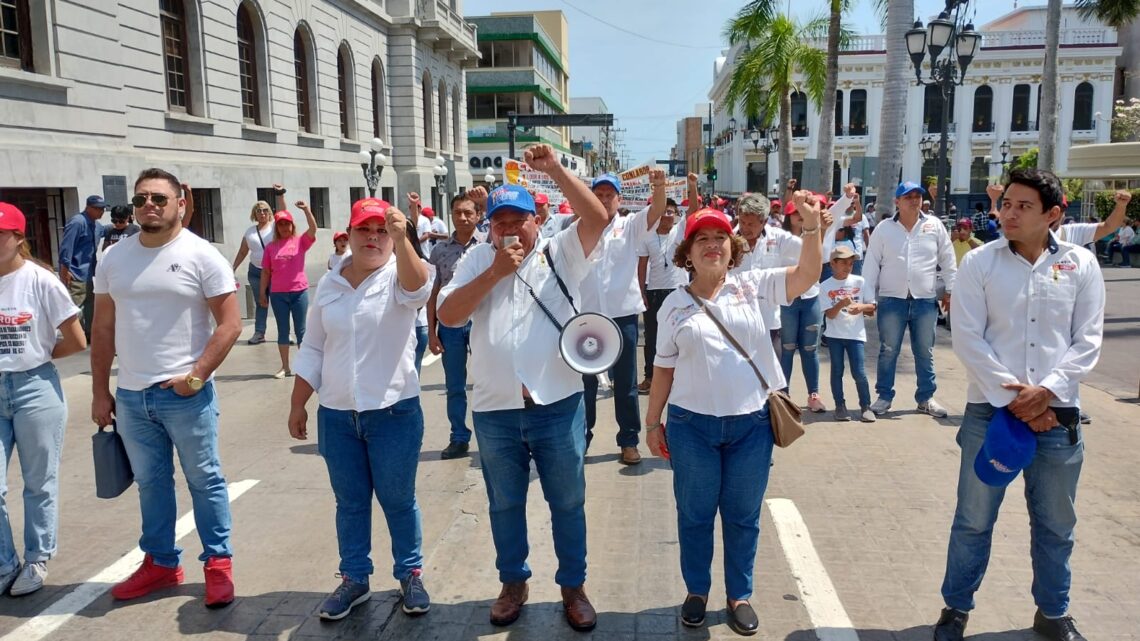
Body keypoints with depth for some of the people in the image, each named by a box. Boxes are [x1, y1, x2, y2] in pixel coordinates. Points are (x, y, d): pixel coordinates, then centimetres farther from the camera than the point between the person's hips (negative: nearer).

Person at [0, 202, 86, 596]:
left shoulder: (41, 281, -10)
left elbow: (77, 342, -5)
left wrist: (36, 355, 1)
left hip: (35, 390, -3)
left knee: (39, 484, 11)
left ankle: (36, 561, 28)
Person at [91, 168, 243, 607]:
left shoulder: (201, 255, -7)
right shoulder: (114, 258, 7)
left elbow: (230, 323, -10)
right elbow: (103, 329, 11)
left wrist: (196, 376, -16)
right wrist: (100, 391, 9)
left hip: (185, 394, -5)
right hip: (130, 395, 5)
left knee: (204, 481, 5)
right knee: (150, 483, 16)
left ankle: (218, 563, 19)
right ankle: (160, 563, 30)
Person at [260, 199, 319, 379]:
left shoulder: (300, 241, 1)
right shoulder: (270, 247, 5)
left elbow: (313, 229, -16)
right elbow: (266, 272, 7)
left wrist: (306, 210, -26)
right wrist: (263, 293, 5)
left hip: (299, 292, -1)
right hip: (277, 294, 2)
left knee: (301, 330, 5)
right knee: (283, 331, 7)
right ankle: (285, 367, 13)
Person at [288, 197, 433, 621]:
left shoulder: (399, 276, -6)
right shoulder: (329, 284, 6)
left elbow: (418, 288, -32)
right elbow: (312, 350, 11)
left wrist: (401, 239, -48)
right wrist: (297, 405, 10)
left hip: (394, 411, -4)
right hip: (336, 415, 4)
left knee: (398, 499, 9)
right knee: (350, 502, 14)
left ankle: (410, 574, 25)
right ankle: (354, 579, 28)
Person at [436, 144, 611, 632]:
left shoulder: (560, 254, -1)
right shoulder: (477, 260, 3)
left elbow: (597, 217, -17)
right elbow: (447, 315, -8)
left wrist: (554, 169, -21)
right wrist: (495, 272, -16)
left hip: (558, 406, -1)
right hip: (495, 411, 2)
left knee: (568, 503, 13)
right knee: (505, 504, 18)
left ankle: (573, 587, 31)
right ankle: (513, 583, 38)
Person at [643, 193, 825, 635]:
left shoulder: (752, 285, 1)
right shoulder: (674, 305, 2)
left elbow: (807, 275, -12)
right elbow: (664, 368, 6)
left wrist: (811, 225, -26)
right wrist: (652, 421, 6)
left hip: (751, 423, 0)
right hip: (691, 424, 0)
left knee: (743, 516, 13)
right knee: (695, 514, 12)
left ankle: (739, 595, 31)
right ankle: (696, 591, 32)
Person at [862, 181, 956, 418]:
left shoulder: (935, 225, 3)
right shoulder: (884, 228, -1)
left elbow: (947, 260, 9)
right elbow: (871, 264, 0)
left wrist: (950, 289, 6)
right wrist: (869, 297, -4)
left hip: (925, 300, 1)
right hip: (891, 299, -1)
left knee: (925, 352, 10)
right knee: (888, 351, 6)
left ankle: (926, 398, 21)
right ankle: (884, 396, 17)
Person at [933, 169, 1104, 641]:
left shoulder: (1081, 265, 2)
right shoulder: (979, 262, -3)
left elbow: (1088, 341, 0)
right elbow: (967, 339, -7)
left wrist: (1046, 391, -14)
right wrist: (1011, 397, -13)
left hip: (1057, 413, 2)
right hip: (990, 411, -1)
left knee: (1055, 524, 15)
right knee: (973, 519, 8)